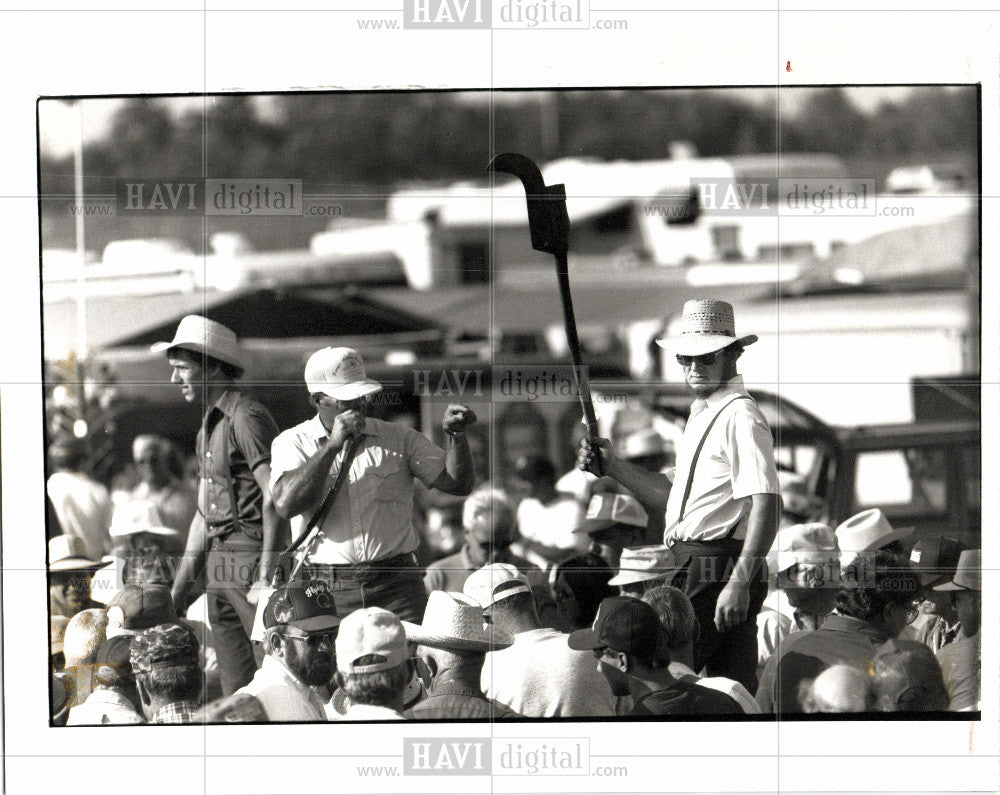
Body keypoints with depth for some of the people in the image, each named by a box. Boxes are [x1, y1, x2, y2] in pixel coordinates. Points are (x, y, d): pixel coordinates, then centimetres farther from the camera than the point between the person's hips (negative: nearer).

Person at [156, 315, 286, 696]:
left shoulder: (247, 418, -11)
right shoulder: (208, 427, 19)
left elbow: (276, 498, -17)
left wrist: (266, 575, -21)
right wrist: (181, 583, 21)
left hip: (253, 553, -9)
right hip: (221, 565, 9)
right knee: (236, 689, 8)